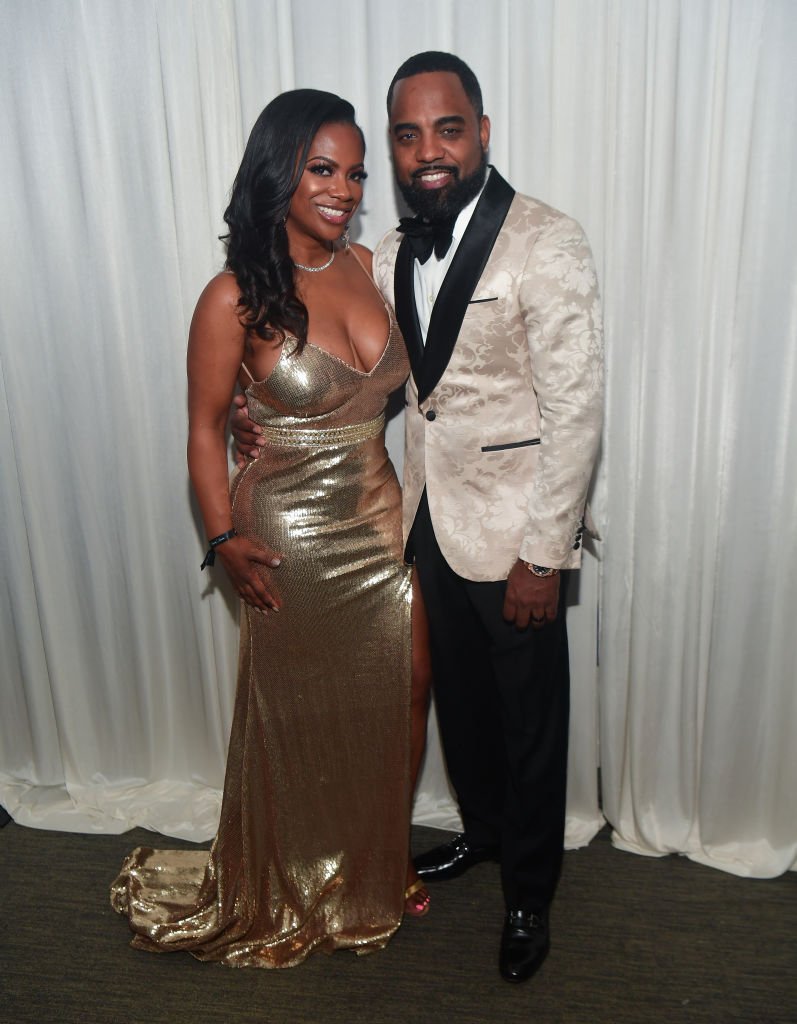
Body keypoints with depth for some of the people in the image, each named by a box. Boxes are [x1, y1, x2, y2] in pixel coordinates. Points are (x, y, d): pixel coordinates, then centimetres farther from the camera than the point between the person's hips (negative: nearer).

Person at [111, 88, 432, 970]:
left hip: (383, 526, 5)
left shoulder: (365, 266, 2)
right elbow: (205, 429, -7)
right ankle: (288, 897, 42)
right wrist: (224, 541, -14)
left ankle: (377, 868, 44)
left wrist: (414, 508, 8)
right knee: (297, 723, 14)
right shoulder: (235, 299, -14)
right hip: (293, 541, -5)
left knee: (383, 708, 17)